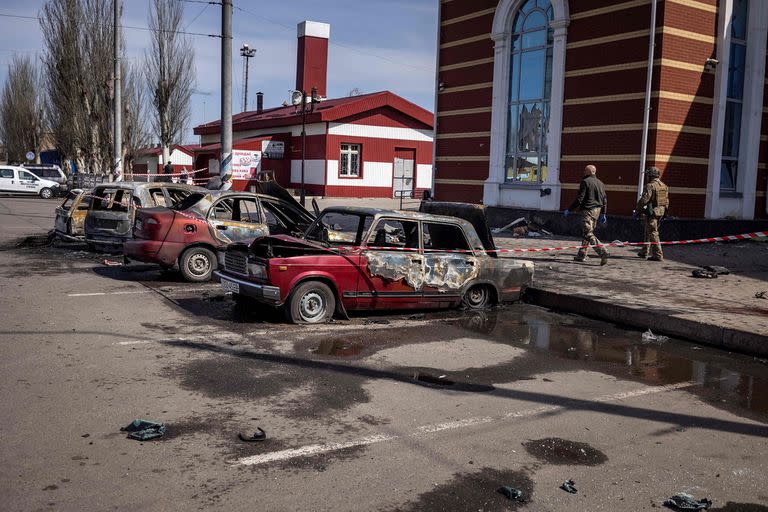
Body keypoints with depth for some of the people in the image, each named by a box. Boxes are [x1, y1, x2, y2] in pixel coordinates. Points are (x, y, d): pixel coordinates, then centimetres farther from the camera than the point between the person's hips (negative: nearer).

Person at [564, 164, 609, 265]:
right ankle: (582, 255, 20)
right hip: (597, 210, 9)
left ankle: (603, 252, -26)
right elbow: (605, 199, 17)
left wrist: (569, 210, -7)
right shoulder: (600, 183, 16)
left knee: (588, 234, -12)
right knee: (586, 233, 16)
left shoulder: (585, 182, -9)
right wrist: (603, 213, 22)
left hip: (588, 210, -9)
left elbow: (579, 198, -14)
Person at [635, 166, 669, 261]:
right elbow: (667, 201, 16)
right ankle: (644, 252, 29)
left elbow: (643, 200, -19)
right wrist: (664, 212, 24)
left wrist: (637, 211, -10)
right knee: (648, 232, 19)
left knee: (653, 233, -6)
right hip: (660, 212, 9)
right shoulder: (664, 186, 11)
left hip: (651, 212, -9)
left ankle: (658, 255, -8)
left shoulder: (650, 186, -15)